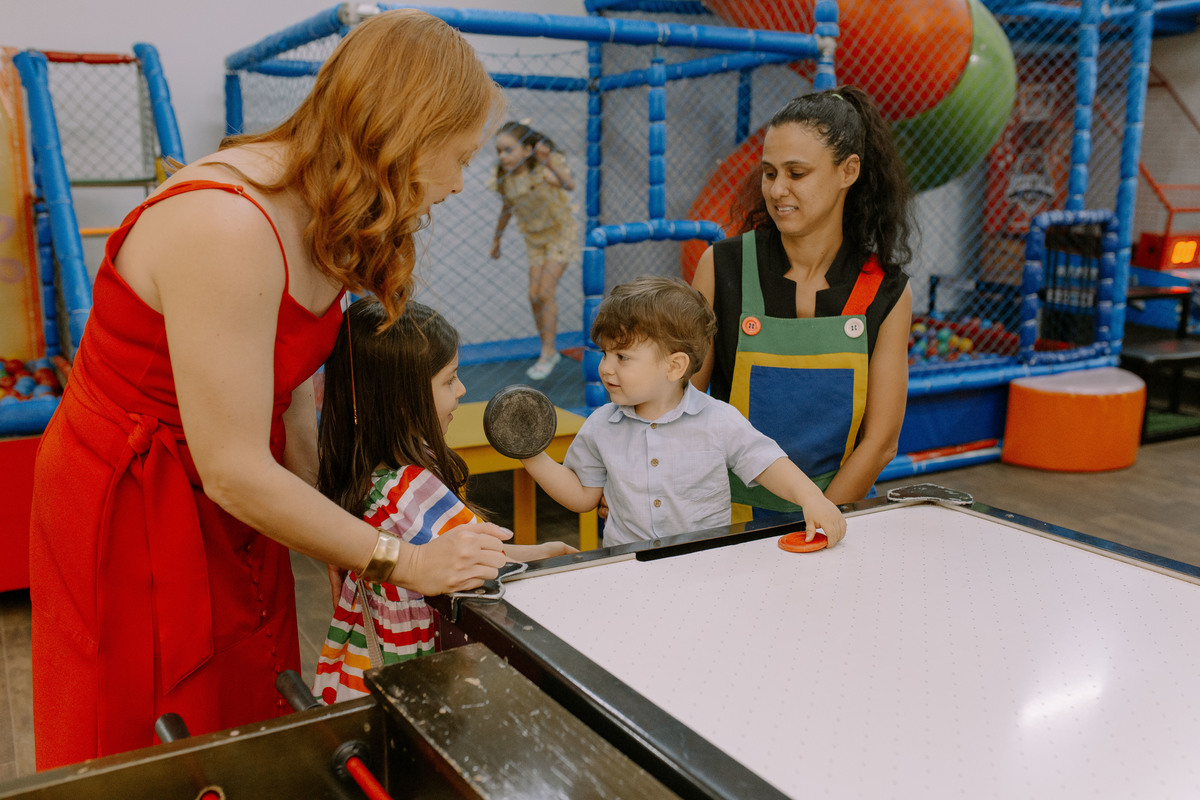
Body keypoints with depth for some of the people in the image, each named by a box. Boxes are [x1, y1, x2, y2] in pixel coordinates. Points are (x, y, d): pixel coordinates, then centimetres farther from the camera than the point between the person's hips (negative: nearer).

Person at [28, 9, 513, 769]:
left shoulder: (326, 216, -4)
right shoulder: (226, 229, -32)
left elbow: (294, 395, -6)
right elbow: (234, 473, -29)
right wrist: (402, 561, -21)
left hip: (234, 508, 8)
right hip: (136, 513, -7)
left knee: (255, 721, 18)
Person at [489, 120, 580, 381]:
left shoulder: (544, 167, -24)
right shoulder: (505, 178, -9)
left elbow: (570, 185, -45)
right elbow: (506, 209, 9)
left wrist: (550, 163, -60)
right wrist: (496, 238, 18)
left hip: (560, 234, -5)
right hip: (534, 238, 5)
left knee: (545, 293, -11)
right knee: (534, 296, 1)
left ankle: (547, 354, 2)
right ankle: (549, 351, 18)